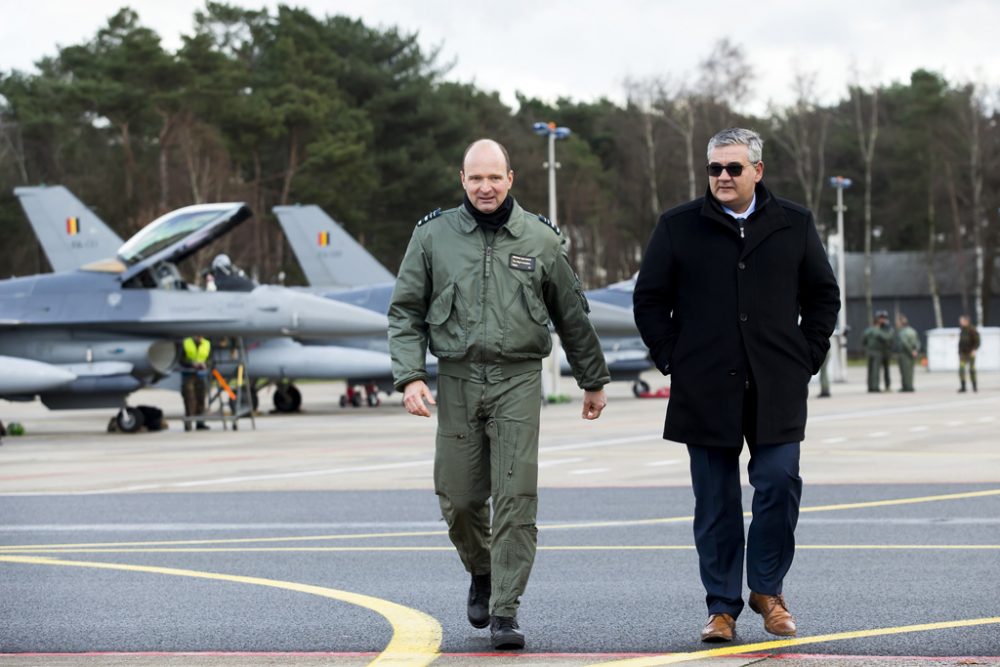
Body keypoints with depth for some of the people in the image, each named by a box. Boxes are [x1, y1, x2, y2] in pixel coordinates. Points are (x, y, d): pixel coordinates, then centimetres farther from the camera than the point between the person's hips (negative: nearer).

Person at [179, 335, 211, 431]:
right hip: (188, 375, -2)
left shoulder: (207, 345, 4)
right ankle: (188, 422, -13)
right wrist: (192, 363, -19)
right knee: (189, 398, -11)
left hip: (201, 375, 2)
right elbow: (182, 360, -2)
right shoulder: (185, 344, -1)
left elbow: (210, 360, 4)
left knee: (200, 398, 1)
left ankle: (200, 423, 6)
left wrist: (204, 364, -18)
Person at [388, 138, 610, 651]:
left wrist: (593, 381, 20)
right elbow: (405, 312, 6)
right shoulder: (433, 236, 4)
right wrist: (410, 376, -8)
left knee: (516, 498, -9)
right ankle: (482, 573, 33)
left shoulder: (540, 239, 5)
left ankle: (505, 612, -5)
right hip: (457, 379, 1)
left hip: (518, 379, -1)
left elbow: (572, 316, 15)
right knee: (459, 499, 3)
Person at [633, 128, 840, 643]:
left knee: (779, 482, -9)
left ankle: (767, 588, 11)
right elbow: (649, 299, 10)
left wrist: (806, 358, 6)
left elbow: (823, 295, 15)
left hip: (777, 388, 0)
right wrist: (673, 360, 2)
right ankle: (721, 606, 10)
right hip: (705, 388, 0)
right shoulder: (678, 227, 5)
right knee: (715, 499, 2)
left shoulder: (794, 225, 8)